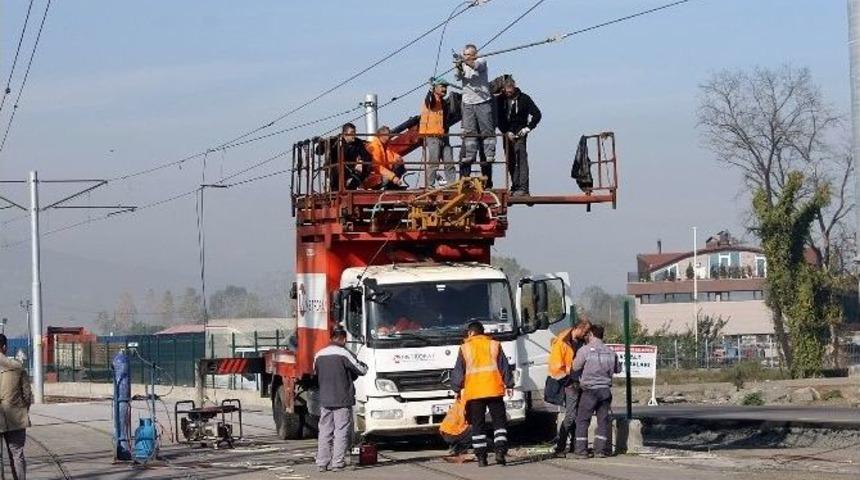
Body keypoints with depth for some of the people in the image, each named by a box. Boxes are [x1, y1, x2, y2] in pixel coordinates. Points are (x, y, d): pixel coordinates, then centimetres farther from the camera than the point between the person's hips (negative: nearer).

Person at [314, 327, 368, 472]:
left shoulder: (319, 355, 7)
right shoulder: (343, 353, -11)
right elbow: (361, 370, -6)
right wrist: (365, 366, 16)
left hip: (324, 399, 5)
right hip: (342, 400, -5)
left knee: (324, 431, 10)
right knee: (341, 431, -1)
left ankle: (322, 462, 8)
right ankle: (337, 463, -4)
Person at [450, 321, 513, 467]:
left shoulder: (465, 348, 3)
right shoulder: (494, 345, 8)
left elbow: (458, 371, 5)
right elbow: (504, 367, 8)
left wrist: (456, 389, 15)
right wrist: (509, 385, 14)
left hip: (473, 392, -1)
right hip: (494, 389, 1)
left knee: (477, 425, 5)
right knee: (499, 422, 4)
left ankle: (481, 457, 2)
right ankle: (500, 451, -12)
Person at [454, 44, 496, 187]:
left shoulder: (481, 62, 0)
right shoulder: (462, 65, 9)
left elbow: (476, 66, -23)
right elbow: (458, 76, -9)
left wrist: (465, 62, -43)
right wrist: (458, 68, -32)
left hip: (483, 102, -3)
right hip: (468, 103, 3)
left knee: (487, 130, -4)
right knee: (469, 131, 2)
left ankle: (490, 155, -2)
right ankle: (469, 156, 5)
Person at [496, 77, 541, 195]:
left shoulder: (524, 99, -5)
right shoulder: (500, 100, 2)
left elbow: (537, 114, -3)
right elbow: (498, 119, 2)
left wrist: (527, 128, -12)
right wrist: (506, 132, -10)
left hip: (519, 133, -4)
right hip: (507, 134, 4)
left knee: (521, 156, -18)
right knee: (510, 162, 6)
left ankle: (523, 187, -25)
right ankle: (515, 187, 15)